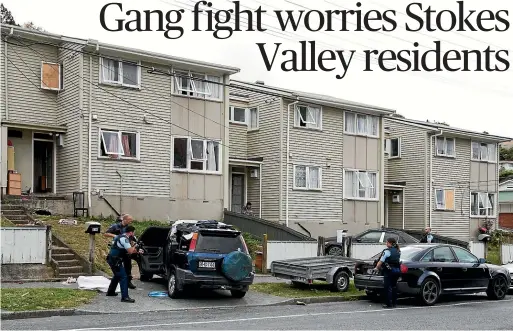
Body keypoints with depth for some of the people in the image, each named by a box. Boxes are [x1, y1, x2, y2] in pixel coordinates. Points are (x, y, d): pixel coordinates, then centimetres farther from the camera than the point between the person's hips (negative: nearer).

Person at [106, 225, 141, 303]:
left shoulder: (121, 237, 16)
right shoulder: (124, 239, -16)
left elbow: (127, 251, 24)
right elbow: (130, 251, -20)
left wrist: (137, 252, 22)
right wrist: (135, 246, -2)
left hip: (112, 259, 11)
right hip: (115, 260, -11)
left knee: (117, 275, 28)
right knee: (123, 277, -13)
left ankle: (110, 292, 40)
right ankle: (125, 297, -20)